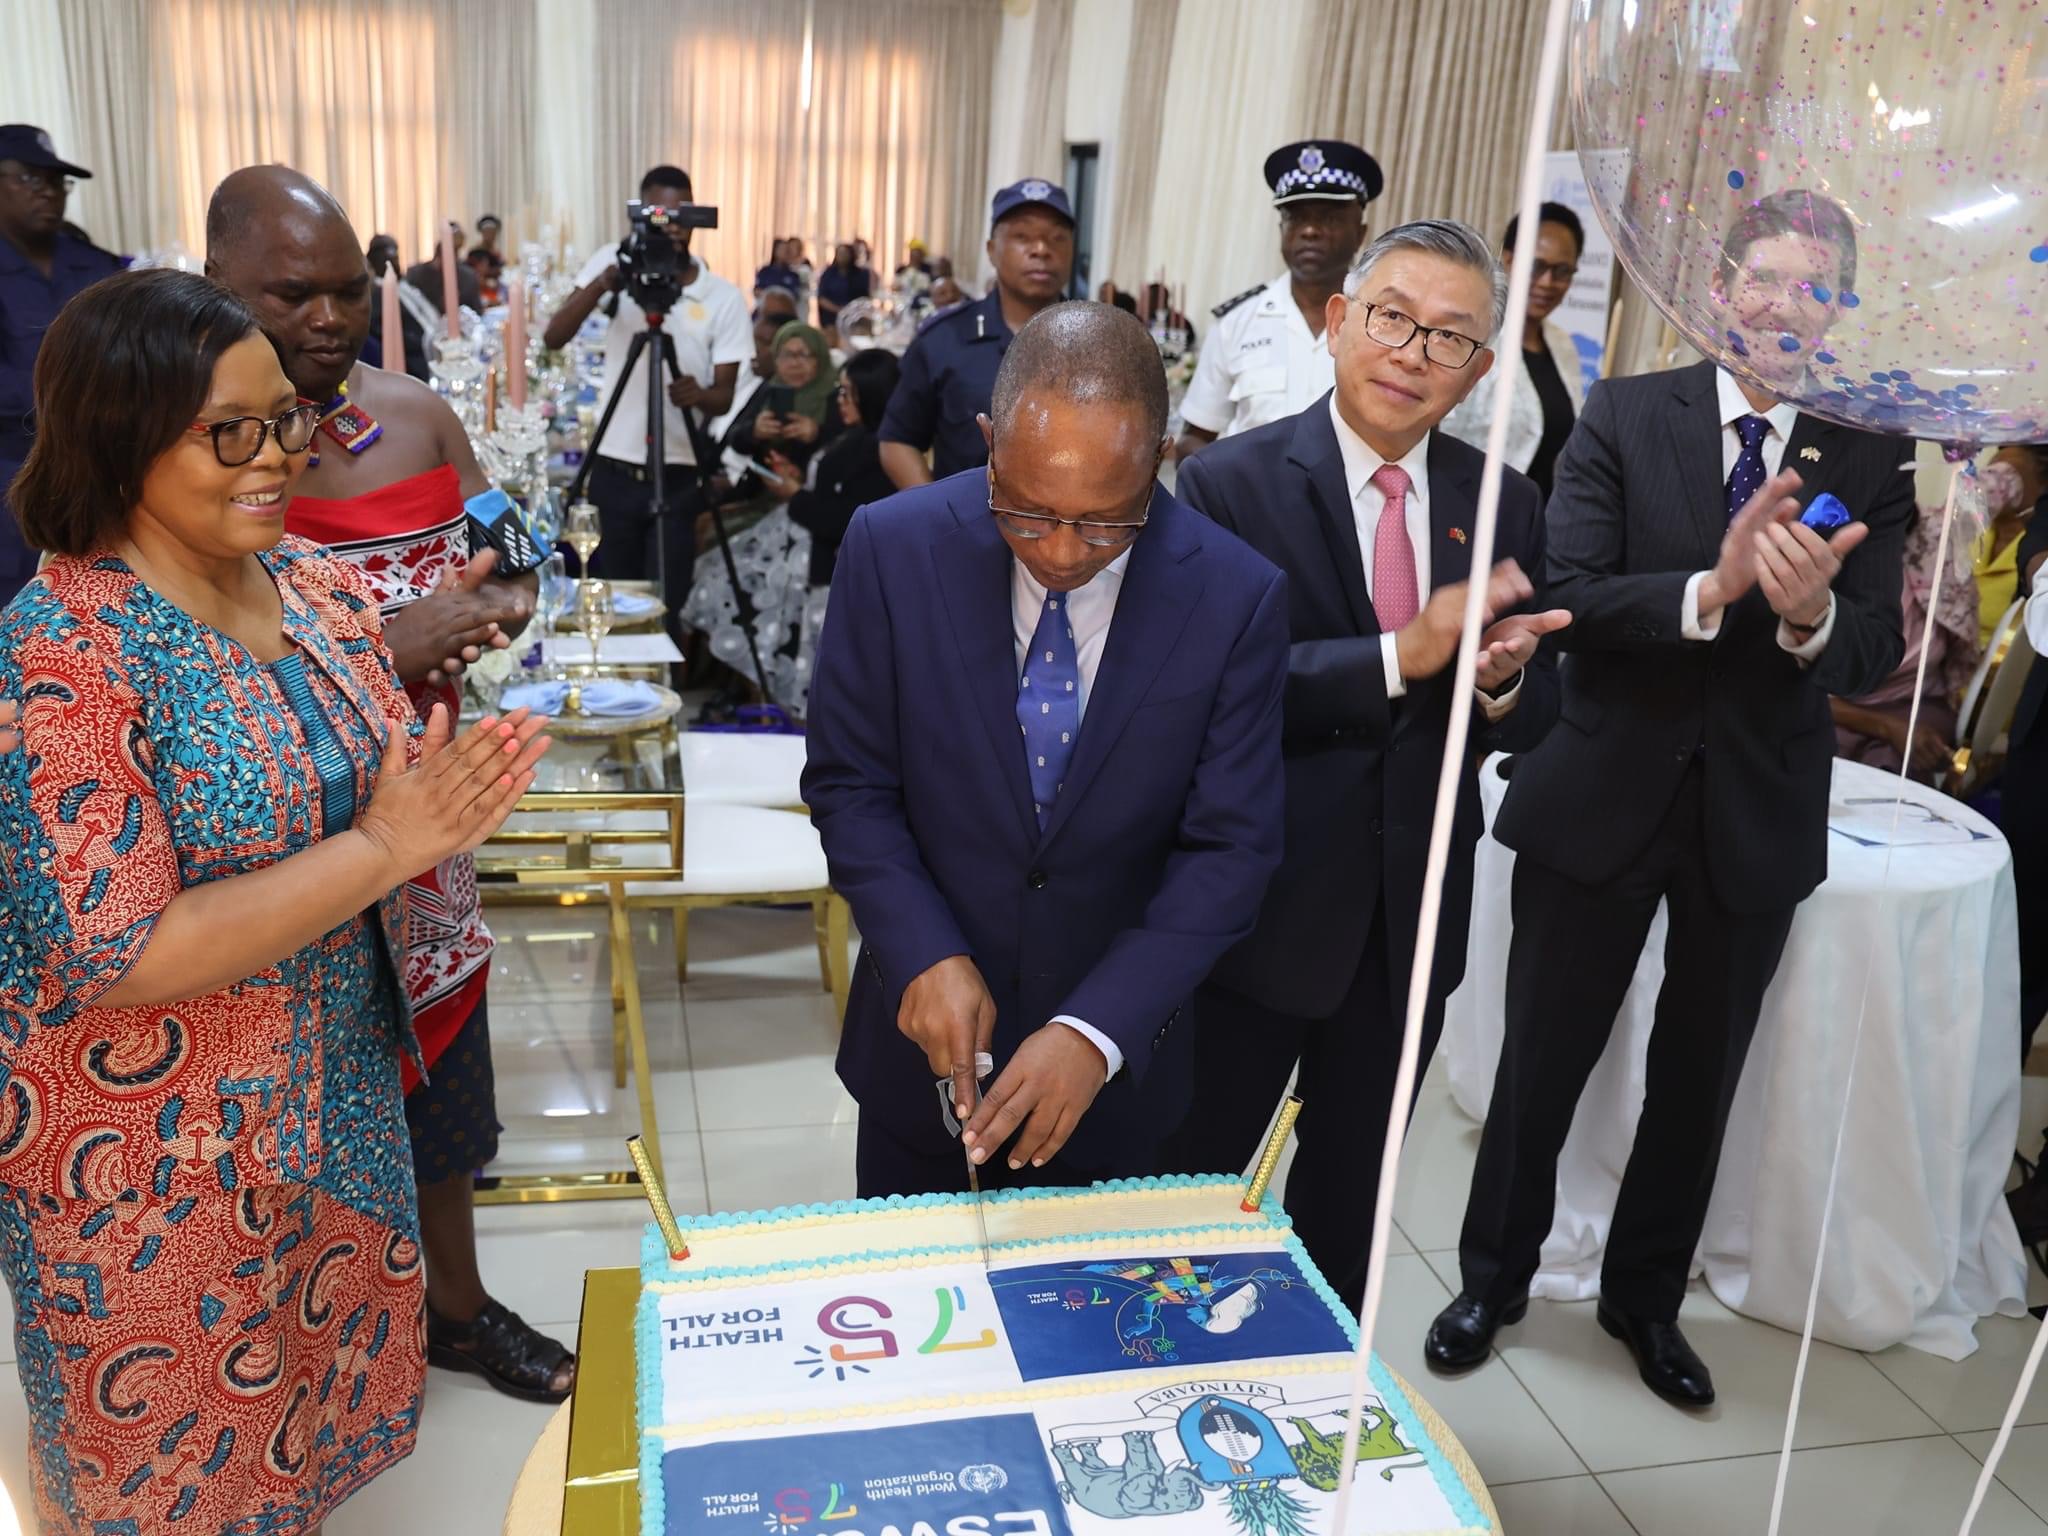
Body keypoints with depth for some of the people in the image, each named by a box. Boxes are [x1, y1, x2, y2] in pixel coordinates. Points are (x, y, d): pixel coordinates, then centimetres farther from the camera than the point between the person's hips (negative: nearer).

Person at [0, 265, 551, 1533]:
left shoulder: (319, 584, -3)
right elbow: (112, 959, -25)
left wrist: (456, 799, -14)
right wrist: (382, 849, -28)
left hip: (340, 1090, 6)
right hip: (160, 1166, -6)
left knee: (325, 1414, 26)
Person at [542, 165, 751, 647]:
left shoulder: (724, 297, -3)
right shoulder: (615, 262, 0)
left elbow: (724, 398, -3)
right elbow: (554, 337, -9)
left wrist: (699, 395, -27)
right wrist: (602, 284, -25)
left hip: (679, 476, -1)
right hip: (613, 470, 1)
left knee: (664, 607, 2)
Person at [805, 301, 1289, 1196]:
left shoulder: (1237, 598, -16)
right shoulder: (892, 549, -15)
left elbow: (1230, 847, -13)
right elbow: (849, 784, -8)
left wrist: (1099, 1031, -23)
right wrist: (926, 956, -21)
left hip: (1115, 1055, 0)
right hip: (929, 1041, 1)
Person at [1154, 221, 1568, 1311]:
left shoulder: (1506, 507, 1)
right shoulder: (1231, 483, -12)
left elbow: (1535, 719, 4)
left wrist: (1502, 682, -18)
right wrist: (1400, 655, -30)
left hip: (1415, 922, 4)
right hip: (1261, 909, -4)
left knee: (1350, 1189, 24)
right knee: (1192, 1182, 15)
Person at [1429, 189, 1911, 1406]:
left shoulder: (1869, 463, -1)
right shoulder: (1624, 417, -6)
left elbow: (1877, 657, -9)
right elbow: (1569, 599, -16)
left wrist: (1811, 615, -31)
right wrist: (1712, 589, -31)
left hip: (1757, 816, 2)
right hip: (1604, 796, -2)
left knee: (1700, 1078, 17)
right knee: (1544, 1058, 11)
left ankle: (1647, 1297, 40)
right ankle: (1495, 1277, 34)